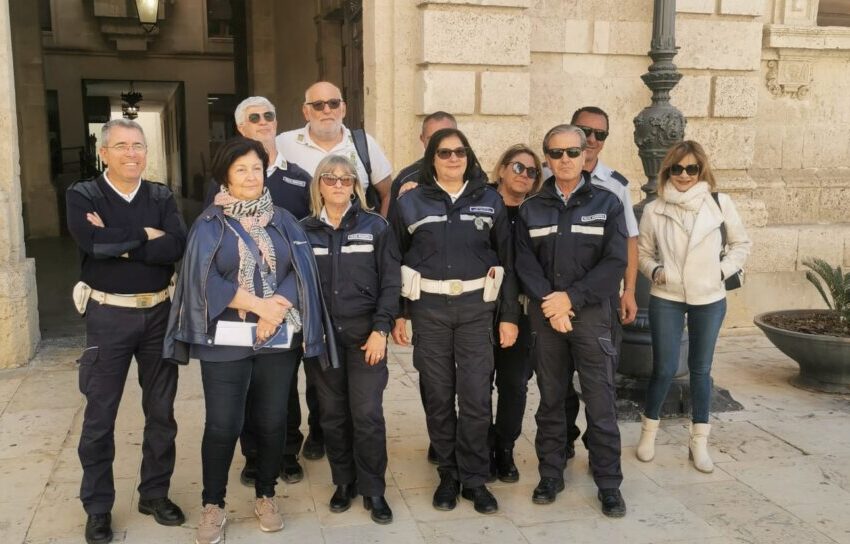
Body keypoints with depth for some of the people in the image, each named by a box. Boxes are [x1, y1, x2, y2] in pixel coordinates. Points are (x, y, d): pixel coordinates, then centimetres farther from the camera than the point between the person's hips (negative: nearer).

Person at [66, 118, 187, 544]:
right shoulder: (82, 196, -3)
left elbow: (178, 247, -14)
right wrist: (145, 236, -14)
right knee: (100, 415, 6)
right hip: (109, 315, -3)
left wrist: (116, 242, -18)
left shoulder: (162, 197, 4)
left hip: (159, 313, 3)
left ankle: (155, 493, 28)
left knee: (161, 410, 11)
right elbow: (93, 241, -24)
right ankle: (97, 507, 21)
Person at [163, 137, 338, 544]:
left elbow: (302, 272, -1)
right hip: (225, 339, -2)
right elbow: (206, 278, -9)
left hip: (280, 338, 2)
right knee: (222, 424, -2)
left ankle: (266, 497, 27)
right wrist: (260, 305, -15)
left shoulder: (283, 221, 9)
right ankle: (212, 506, 15)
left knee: (272, 421, 9)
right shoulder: (209, 224, 2)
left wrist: (277, 309, -17)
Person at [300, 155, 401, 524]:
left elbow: (390, 282, -2)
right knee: (332, 414, 9)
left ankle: (373, 490, 12)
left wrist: (381, 330, -10)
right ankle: (344, 482, 25)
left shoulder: (375, 226, 0)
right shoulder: (305, 230, 6)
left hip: (365, 331, -2)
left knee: (367, 413, -3)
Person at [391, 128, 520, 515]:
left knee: (476, 397, -1)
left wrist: (509, 315, 2)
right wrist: (396, 314, 0)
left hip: (476, 307, 0)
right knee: (438, 397, 7)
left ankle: (474, 479, 14)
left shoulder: (490, 201, 5)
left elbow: (506, 259, 6)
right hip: (428, 308, 0)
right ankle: (449, 475, 22)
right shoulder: (410, 202, 3)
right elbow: (395, 261, 4)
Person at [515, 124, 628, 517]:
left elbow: (615, 263, -6)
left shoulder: (606, 203, 3)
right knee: (550, 400, 10)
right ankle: (550, 475, 23)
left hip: (591, 313, -2)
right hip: (545, 316, 2)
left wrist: (571, 298, -14)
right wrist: (549, 302, -15)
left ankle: (609, 484, 13)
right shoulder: (531, 209, 8)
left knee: (600, 403, 1)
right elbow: (525, 262, 0)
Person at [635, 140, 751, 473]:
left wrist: (723, 270, -6)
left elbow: (741, 243, 7)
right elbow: (643, 252, 7)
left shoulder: (720, 204, -4)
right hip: (666, 299, -1)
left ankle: (699, 442, 22)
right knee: (664, 369, 0)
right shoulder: (654, 209, -4)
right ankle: (649, 432, 22)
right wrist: (654, 270, -11)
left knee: (701, 369, 10)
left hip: (709, 299, 1)